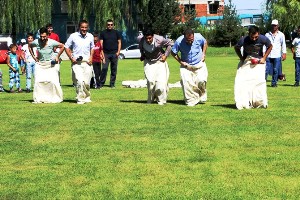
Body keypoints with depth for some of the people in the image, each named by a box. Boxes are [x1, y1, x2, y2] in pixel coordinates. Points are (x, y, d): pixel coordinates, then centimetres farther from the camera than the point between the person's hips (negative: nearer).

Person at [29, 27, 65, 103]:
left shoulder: (52, 42, -16)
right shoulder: (36, 42, -11)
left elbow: (62, 46, -1)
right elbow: (30, 46, 12)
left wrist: (57, 57, -4)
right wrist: (33, 56, 6)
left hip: (51, 64, -2)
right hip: (40, 64, 2)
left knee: (53, 81, -9)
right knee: (38, 81, -6)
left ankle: (55, 98, 4)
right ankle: (38, 99, 3)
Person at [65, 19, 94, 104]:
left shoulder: (90, 36, 7)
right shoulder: (73, 36, -2)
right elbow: (67, 47, 5)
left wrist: (91, 57, 6)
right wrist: (71, 58, -4)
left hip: (87, 62, 3)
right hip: (76, 62, -3)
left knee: (87, 82, 3)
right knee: (80, 81, -15)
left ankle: (87, 97, 25)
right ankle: (80, 99, -6)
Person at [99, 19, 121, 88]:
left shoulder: (116, 33, 10)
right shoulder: (103, 33, 7)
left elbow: (119, 42, 10)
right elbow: (101, 43, 5)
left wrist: (118, 51, -2)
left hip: (114, 54, 1)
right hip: (106, 53, -1)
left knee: (114, 69, 3)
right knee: (104, 68, -9)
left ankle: (112, 84, 11)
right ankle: (101, 83, -4)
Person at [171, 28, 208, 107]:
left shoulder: (199, 37, -17)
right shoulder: (179, 41, -21)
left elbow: (205, 43, 8)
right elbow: (173, 52, -4)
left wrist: (203, 54, 0)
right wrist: (180, 61, -13)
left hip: (199, 65, 1)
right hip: (186, 65, 0)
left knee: (201, 81, -14)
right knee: (186, 83, -15)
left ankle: (202, 97, 13)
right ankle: (191, 102, -3)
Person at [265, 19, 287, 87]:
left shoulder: (281, 35, 7)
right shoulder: (267, 34, 10)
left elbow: (283, 44, 6)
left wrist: (284, 53, -4)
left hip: (277, 56, 0)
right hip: (268, 55, 0)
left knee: (276, 70, 1)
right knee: (266, 69, -5)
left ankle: (274, 83, 10)